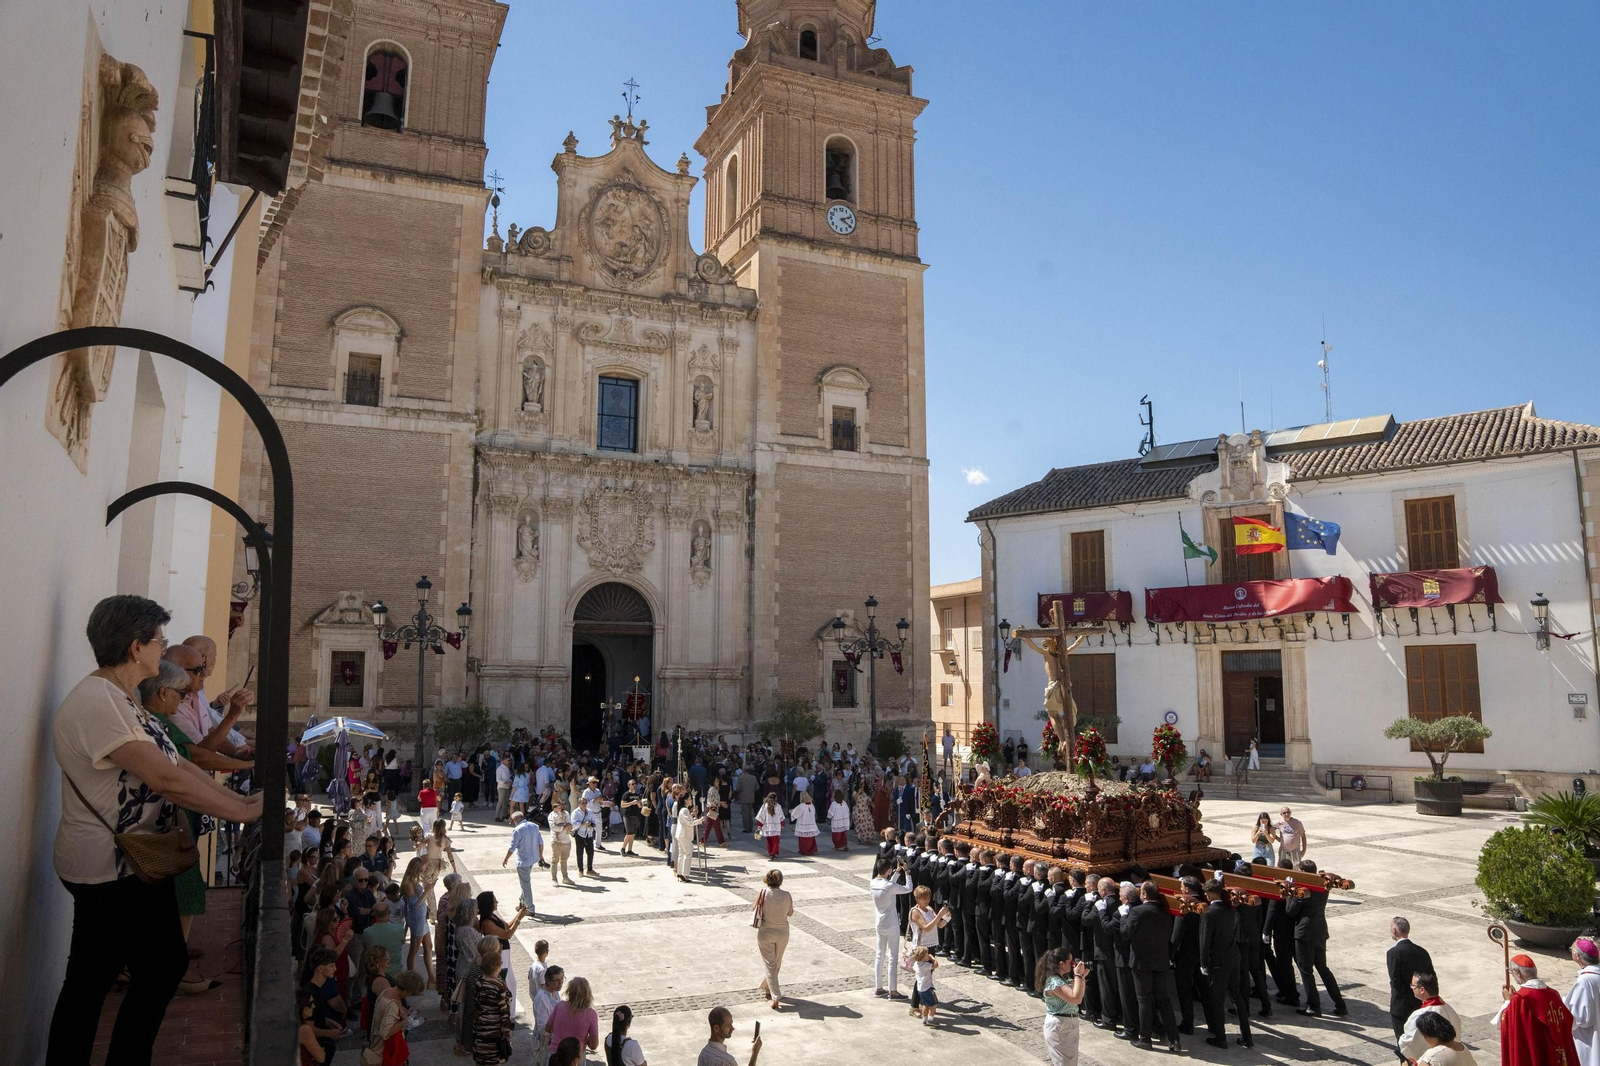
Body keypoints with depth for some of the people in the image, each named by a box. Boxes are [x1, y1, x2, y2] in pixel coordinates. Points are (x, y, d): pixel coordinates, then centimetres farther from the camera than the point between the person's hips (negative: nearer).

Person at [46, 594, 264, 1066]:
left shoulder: (125, 702, 12)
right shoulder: (96, 703, -23)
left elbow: (179, 765, 10)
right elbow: (167, 780, -27)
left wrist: (242, 799, 0)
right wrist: (246, 812, -21)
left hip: (136, 863, 10)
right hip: (111, 872, -10)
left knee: (164, 966, 16)